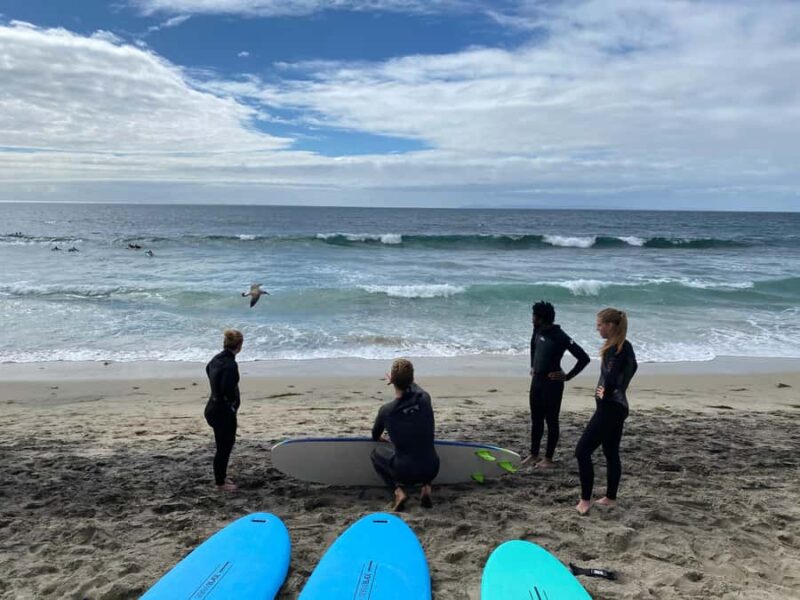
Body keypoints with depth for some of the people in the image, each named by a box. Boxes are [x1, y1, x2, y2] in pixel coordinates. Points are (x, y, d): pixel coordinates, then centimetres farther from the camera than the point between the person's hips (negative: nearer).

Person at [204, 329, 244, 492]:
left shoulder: (217, 358, 5)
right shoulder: (230, 364, -24)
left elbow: (208, 369, 27)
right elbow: (227, 389, -33)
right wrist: (234, 401, -12)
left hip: (214, 408, 10)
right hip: (224, 411, -10)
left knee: (226, 443, 22)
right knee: (224, 446, 4)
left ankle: (221, 477, 36)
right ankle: (220, 483, 17)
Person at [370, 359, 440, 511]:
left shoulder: (386, 410, -10)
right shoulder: (424, 398, -6)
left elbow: (375, 437, 12)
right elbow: (414, 386, 22)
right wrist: (401, 380, 38)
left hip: (405, 472, -3)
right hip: (431, 470, 3)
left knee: (376, 453, 25)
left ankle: (398, 491, 5)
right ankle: (426, 487, 14)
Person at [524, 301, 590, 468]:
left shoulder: (560, 337, -19)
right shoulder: (538, 331, 3)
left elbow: (584, 358, -20)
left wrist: (567, 376, -15)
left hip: (552, 383, -8)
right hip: (536, 380, 8)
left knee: (551, 421, 3)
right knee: (536, 420, 14)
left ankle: (548, 459, 12)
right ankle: (533, 455, 25)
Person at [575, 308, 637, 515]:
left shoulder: (615, 349, -20)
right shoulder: (625, 346, 9)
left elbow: (610, 379, -33)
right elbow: (632, 366, 28)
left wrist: (605, 395, -14)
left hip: (609, 408, -10)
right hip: (618, 406, 10)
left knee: (583, 451, -7)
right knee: (611, 452, 17)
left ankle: (585, 500, -4)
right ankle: (610, 497, 26)